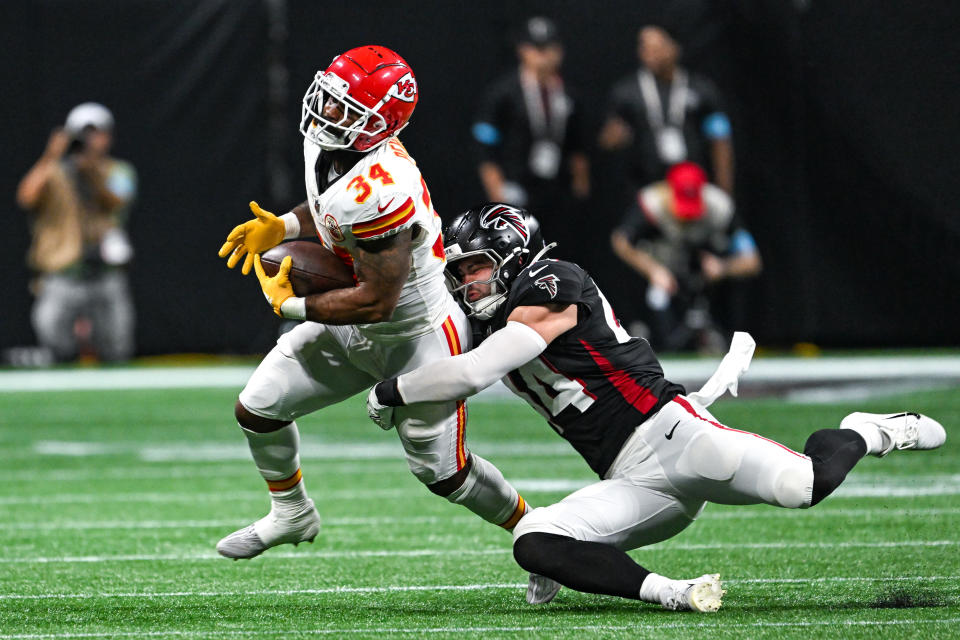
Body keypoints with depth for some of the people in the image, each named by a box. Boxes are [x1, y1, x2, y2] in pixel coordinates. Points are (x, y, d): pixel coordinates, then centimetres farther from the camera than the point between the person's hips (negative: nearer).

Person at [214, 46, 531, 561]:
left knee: (442, 472, 4)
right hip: (357, 332, 9)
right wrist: (283, 226, -5)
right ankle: (291, 514, 32)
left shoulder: (380, 192, -37)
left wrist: (290, 305, -21)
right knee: (256, 409, 7)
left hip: (418, 339, -9)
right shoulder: (325, 146, -9)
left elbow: (376, 301, -32)